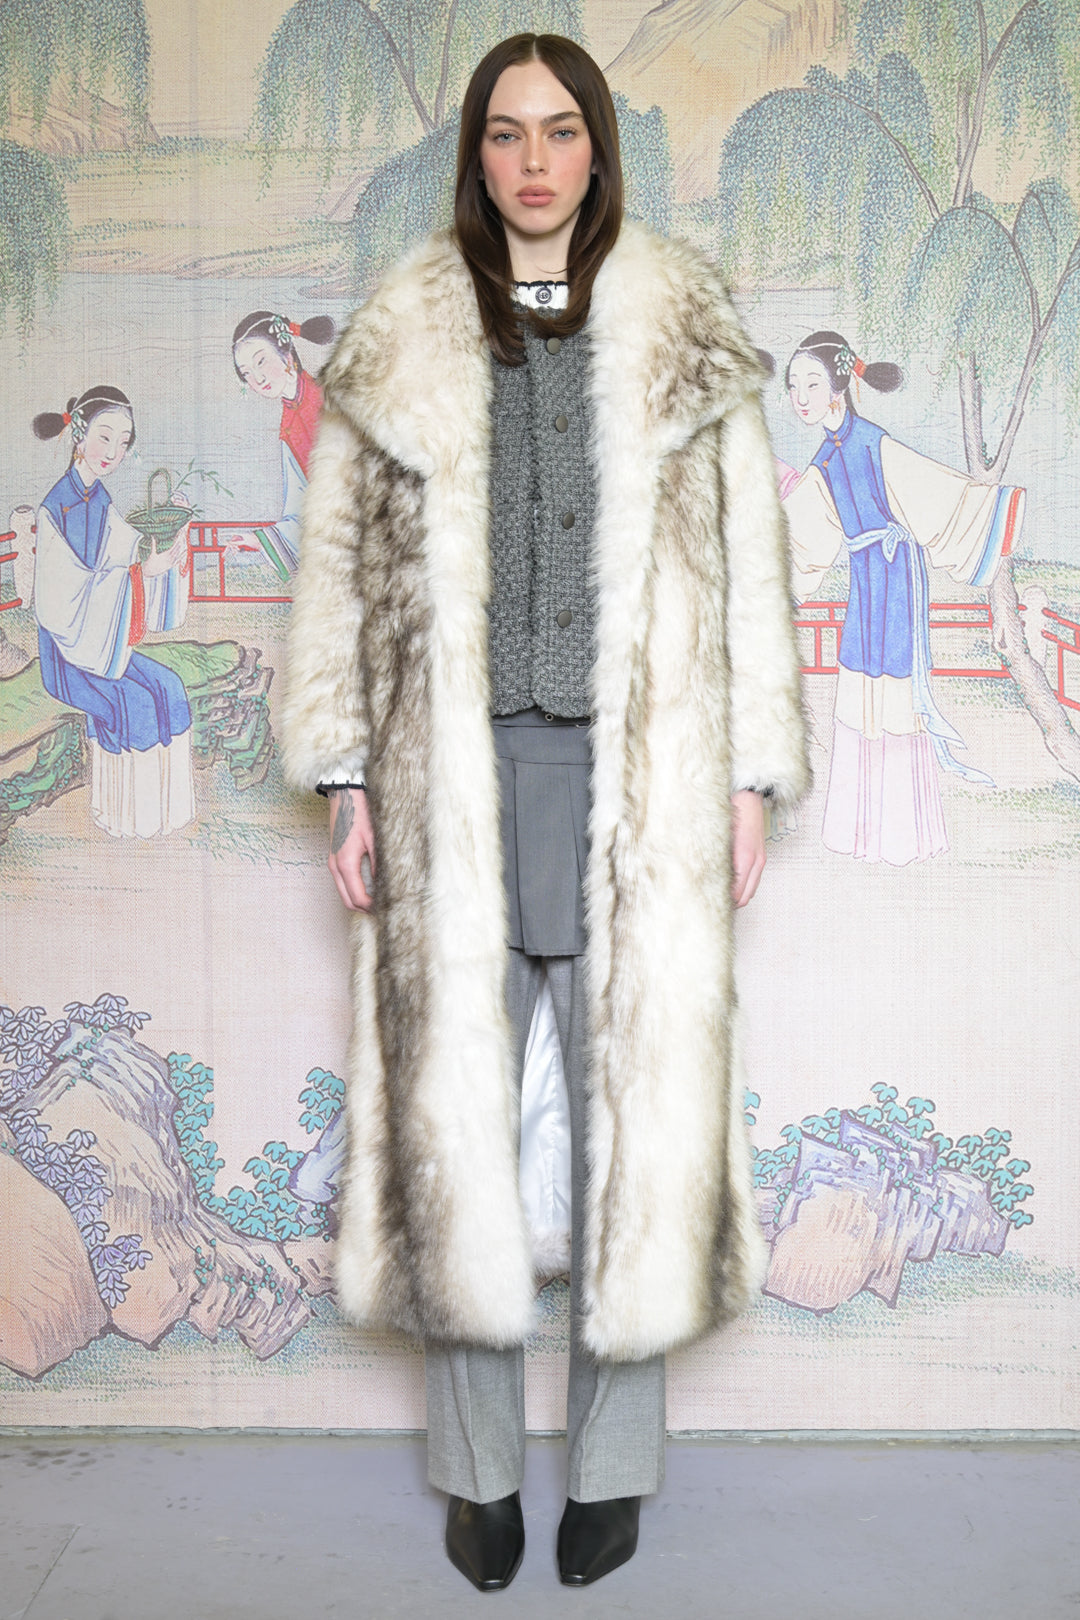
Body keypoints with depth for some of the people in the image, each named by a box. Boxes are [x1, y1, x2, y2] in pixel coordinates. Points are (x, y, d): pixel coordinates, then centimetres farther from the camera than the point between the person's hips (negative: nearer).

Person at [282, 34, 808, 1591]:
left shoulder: (684, 334, 8)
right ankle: (479, 1470, 22)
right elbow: (340, 568, 8)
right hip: (455, 776, 1)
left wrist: (750, 778, 2)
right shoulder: (402, 337, 9)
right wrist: (349, 783, 2)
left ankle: (614, 1464, 22)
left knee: (641, 1103, 4)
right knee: (455, 1106, 4)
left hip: (640, 775, 0)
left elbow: (748, 565, 7)